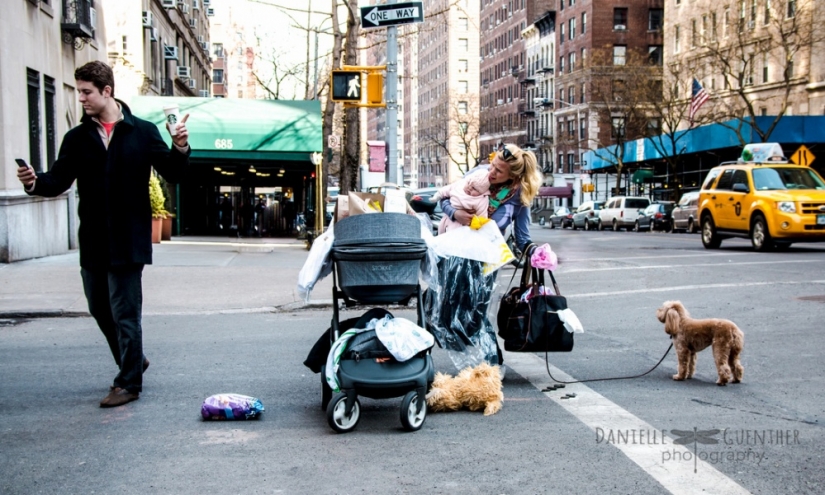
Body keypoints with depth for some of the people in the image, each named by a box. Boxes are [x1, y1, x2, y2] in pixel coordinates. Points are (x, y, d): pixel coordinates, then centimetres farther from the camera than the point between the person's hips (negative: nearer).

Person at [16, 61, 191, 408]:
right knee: (100, 310, 15)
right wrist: (35, 183, -20)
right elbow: (59, 180, 0)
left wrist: (180, 149, -19)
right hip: (92, 242, 5)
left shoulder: (143, 132, -1)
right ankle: (132, 362, 37)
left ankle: (129, 382, 13)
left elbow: (173, 174, -1)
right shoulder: (77, 138, 8)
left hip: (128, 241, -5)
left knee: (125, 313, 0)